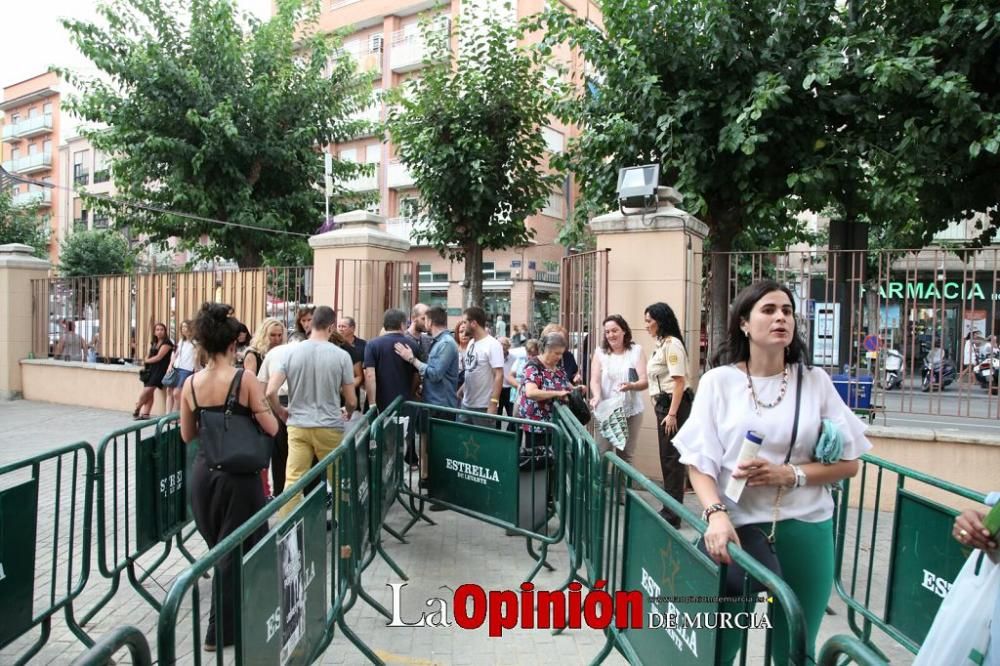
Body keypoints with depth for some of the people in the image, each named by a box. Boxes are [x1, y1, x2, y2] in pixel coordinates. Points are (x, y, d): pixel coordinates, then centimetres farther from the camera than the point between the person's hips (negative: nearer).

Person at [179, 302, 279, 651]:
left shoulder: (191, 383, -3)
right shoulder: (245, 380, -16)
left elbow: (187, 435, 6)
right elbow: (271, 429, -14)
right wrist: (257, 405, 3)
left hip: (203, 473, 6)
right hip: (238, 475, -5)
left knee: (217, 547, 25)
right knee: (236, 550, 11)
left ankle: (221, 622, 45)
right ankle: (221, 630, 21)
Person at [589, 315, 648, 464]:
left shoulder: (636, 351, 0)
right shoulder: (600, 352, 3)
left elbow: (645, 381, -8)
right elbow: (595, 380, -5)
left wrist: (631, 385, -30)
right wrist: (597, 396, -27)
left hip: (631, 411, 0)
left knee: (626, 456, 7)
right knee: (601, 453, -5)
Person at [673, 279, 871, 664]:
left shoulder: (815, 381, 2)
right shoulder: (719, 381, -3)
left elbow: (848, 462, 2)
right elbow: (699, 462, -5)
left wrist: (790, 474, -13)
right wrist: (716, 514, -21)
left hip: (804, 531, 2)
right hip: (736, 527, -1)